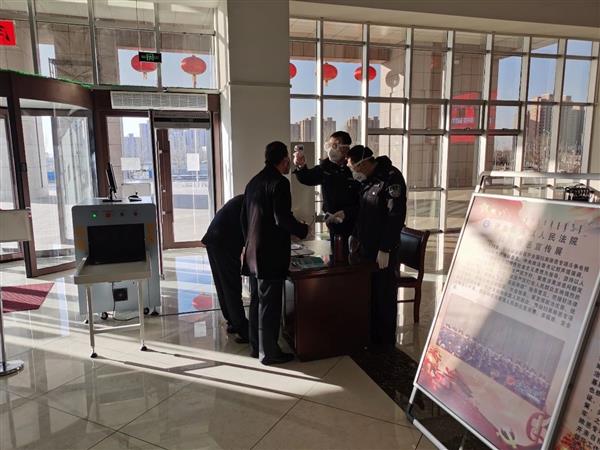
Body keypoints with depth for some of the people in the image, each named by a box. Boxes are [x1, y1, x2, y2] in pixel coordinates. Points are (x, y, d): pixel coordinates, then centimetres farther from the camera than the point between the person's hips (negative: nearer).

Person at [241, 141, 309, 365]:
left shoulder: (253, 182, 12)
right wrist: (303, 230, -3)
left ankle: (256, 346, 27)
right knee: (269, 304, 1)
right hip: (271, 254, -8)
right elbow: (283, 218, -20)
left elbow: (244, 217, 16)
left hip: (253, 253, 9)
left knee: (257, 301, 16)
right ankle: (268, 353, 11)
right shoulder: (279, 182, -14)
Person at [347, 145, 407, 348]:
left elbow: (396, 216, -20)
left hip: (383, 249, -8)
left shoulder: (391, 178, -16)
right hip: (366, 246, 8)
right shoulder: (368, 179, 10)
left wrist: (385, 249, -19)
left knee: (384, 294, 4)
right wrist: (356, 236, 16)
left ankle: (385, 340, 19)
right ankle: (370, 334, 27)